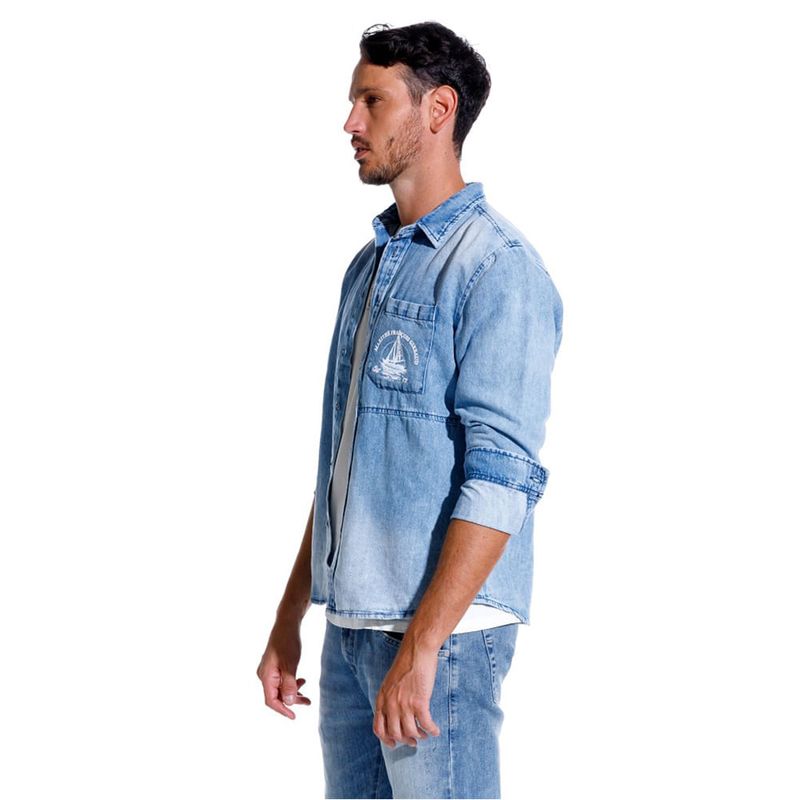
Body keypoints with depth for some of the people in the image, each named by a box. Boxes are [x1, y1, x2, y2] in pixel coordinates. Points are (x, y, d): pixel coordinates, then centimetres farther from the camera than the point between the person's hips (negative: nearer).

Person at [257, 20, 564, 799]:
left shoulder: (496, 266, -11)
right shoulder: (369, 265, 15)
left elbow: (501, 476, -18)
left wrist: (420, 646, -22)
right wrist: (289, 620, 16)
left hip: (441, 629, -8)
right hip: (349, 628, 8)